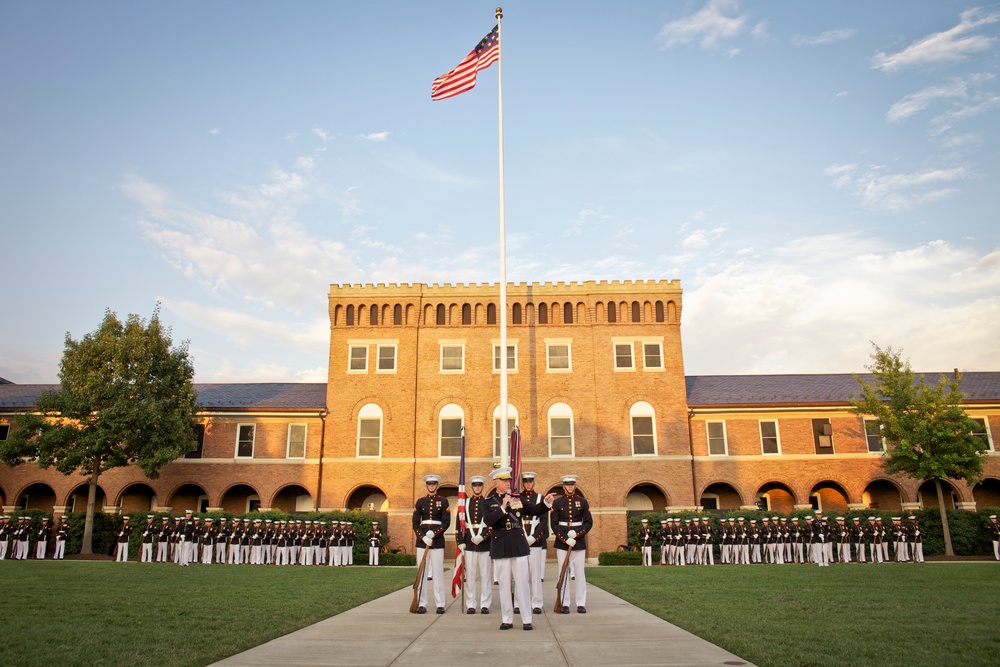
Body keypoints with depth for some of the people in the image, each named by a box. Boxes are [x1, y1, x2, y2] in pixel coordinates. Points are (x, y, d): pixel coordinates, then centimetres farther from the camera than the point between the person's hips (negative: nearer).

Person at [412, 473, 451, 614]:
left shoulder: (443, 501, 4)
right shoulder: (420, 502, 9)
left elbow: (446, 522, -2)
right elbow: (415, 523, 4)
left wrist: (434, 533, -16)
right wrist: (423, 537, -11)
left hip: (437, 539, -2)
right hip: (422, 539, 2)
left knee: (438, 572, 0)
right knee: (421, 572, 2)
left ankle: (440, 604, 6)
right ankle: (422, 604, 9)